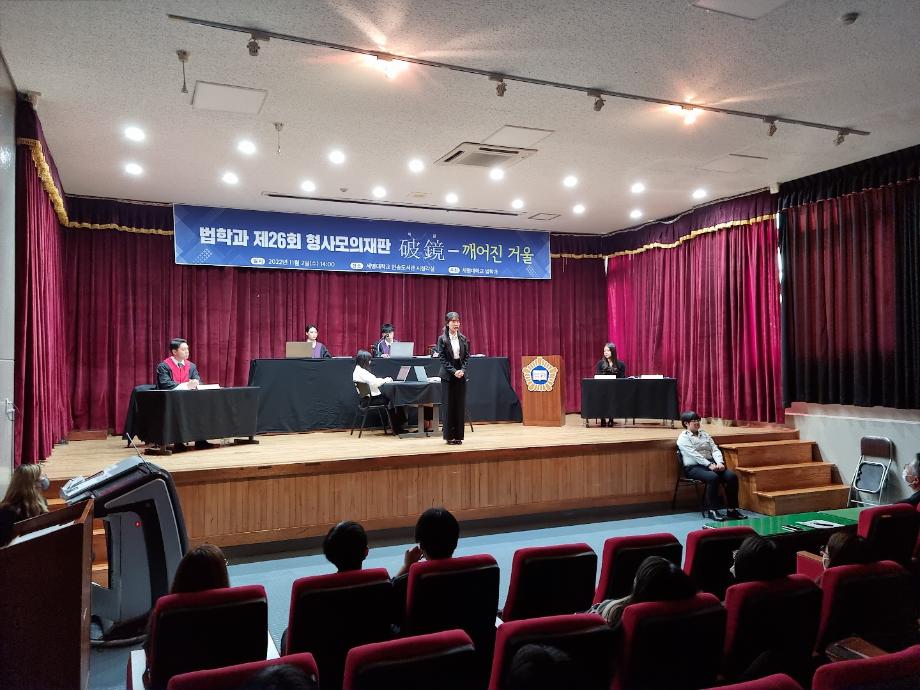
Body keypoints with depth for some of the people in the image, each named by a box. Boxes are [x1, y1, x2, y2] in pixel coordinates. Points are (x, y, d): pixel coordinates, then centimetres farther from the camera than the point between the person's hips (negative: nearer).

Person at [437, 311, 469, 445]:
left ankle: (458, 435, 11)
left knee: (460, 405, 4)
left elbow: (466, 356, 6)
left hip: (461, 375, 3)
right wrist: (453, 371, -15)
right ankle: (450, 436, 7)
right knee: (448, 405, 0)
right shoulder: (442, 339, -3)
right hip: (448, 375, -3)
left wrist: (462, 370, -9)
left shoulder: (463, 339, 7)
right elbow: (443, 358, -7)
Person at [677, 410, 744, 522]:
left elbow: (715, 449, 9)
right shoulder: (683, 438, -1)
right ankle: (712, 510, -25)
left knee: (732, 476, -18)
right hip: (694, 467, -6)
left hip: (711, 464, 6)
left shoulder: (704, 434, 19)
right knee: (713, 477, -35)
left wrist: (719, 462, -11)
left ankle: (732, 510, -12)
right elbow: (694, 454, -14)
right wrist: (709, 465, -23)